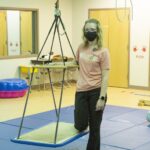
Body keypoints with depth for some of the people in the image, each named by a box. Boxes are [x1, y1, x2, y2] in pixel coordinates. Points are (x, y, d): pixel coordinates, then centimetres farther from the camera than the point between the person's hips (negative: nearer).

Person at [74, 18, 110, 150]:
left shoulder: (103, 52, -8)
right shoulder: (81, 48, 6)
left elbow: (105, 77, -12)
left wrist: (102, 97, -17)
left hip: (96, 91, -4)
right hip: (81, 91, 4)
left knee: (94, 127, 4)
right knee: (80, 126, -1)